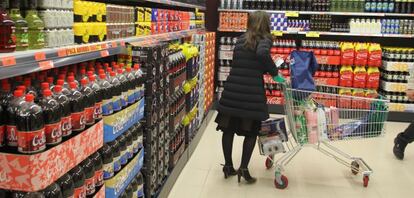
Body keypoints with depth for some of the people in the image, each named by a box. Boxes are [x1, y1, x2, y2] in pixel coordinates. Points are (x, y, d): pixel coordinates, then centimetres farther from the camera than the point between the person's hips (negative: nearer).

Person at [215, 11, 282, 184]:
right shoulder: (264, 40, -1)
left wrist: (267, 70, 25)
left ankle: (228, 166, 20)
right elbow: (262, 54, -25)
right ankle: (243, 168, 6)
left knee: (228, 128, 12)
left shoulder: (241, 40, 14)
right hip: (251, 91, -4)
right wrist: (274, 72, -12)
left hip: (232, 88, 4)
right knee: (251, 131, 10)